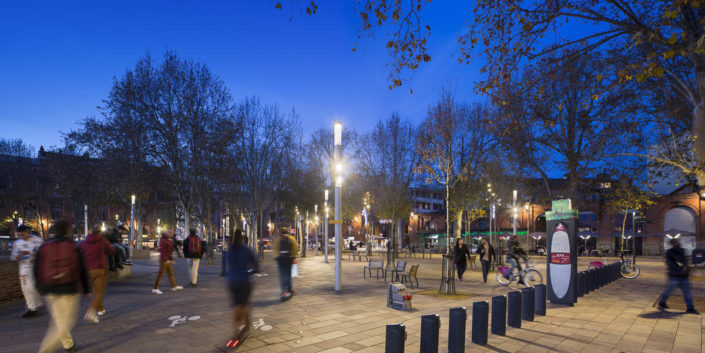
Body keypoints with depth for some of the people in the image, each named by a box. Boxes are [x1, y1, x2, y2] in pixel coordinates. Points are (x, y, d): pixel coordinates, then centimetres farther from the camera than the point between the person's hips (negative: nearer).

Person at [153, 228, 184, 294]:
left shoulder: (170, 240, 13)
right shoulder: (163, 240, -14)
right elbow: (162, 251, -21)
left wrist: (172, 259, 18)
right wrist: (166, 260, -25)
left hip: (168, 260, 9)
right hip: (163, 260, -9)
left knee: (171, 273, 15)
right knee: (161, 273, -7)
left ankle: (174, 286, 24)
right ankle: (155, 288, -1)